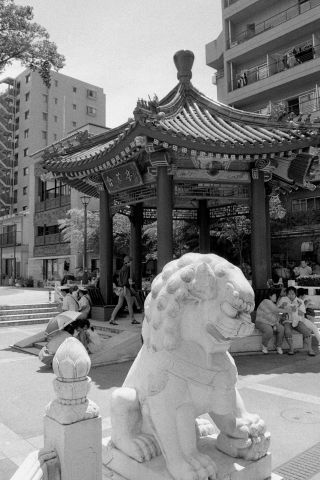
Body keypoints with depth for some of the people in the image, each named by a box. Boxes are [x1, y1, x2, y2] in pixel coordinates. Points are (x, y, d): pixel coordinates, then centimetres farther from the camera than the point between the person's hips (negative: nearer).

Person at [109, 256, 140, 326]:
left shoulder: (122, 268, 17)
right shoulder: (126, 267, -11)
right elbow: (125, 278, -19)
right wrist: (124, 287, -23)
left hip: (121, 288, 9)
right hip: (125, 287, -9)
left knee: (119, 304, 7)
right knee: (130, 304, 3)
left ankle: (112, 319, 0)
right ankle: (132, 319, 13)